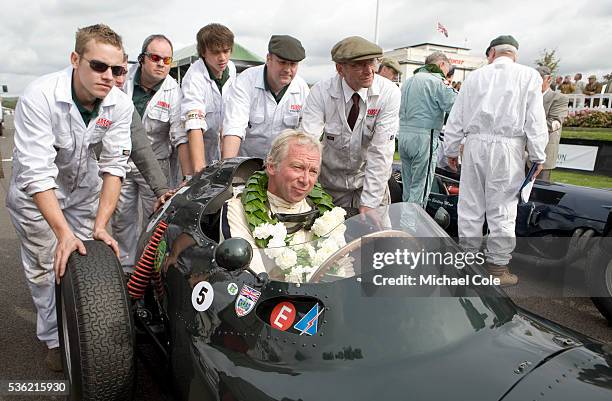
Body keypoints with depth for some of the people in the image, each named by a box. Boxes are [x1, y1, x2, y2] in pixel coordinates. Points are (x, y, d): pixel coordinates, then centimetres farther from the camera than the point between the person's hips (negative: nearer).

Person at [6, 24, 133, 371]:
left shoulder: (120, 104, -20)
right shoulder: (39, 97, -31)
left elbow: (115, 165, -20)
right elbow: (37, 172, -33)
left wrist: (101, 225, -27)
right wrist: (63, 231, -39)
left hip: (85, 189, 3)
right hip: (35, 192, -2)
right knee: (46, 268, 3)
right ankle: (54, 339, 25)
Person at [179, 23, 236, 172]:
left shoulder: (231, 68, -3)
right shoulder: (195, 77, -26)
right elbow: (195, 125, -38)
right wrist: (199, 167, -49)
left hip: (216, 144, 6)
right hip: (192, 147, -6)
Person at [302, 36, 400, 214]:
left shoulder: (389, 93, -19)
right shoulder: (320, 92, -17)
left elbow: (381, 151, -23)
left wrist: (369, 203, -25)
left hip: (371, 178, 0)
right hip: (331, 179, 0)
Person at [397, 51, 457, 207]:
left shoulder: (408, 81, 18)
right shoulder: (437, 82, -7)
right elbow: (454, 105, -13)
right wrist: (449, 87, 1)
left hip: (402, 134, 8)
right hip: (423, 136, -8)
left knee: (407, 185, 15)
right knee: (420, 187, -1)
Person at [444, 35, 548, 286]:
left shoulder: (475, 77, 10)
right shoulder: (528, 76, 4)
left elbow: (456, 118, 11)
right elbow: (535, 120, -1)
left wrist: (451, 150, 18)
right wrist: (537, 156, 3)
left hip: (475, 145, 2)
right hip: (508, 147, -2)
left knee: (470, 206, 8)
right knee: (501, 209, 3)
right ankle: (497, 267, 10)